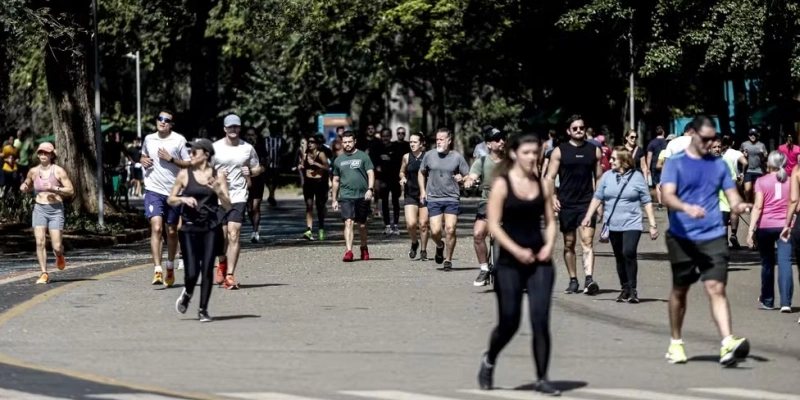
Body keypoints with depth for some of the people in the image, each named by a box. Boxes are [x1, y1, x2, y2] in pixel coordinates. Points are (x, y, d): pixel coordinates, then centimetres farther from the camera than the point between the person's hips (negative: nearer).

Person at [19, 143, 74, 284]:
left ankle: (59, 255, 33)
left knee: (56, 246, -4)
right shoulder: (33, 171, 4)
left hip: (56, 210, -2)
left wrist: (54, 188, -19)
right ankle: (44, 274, -3)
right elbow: (27, 187, 23)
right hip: (39, 209, 2)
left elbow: (71, 191, -6)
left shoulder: (58, 171, -6)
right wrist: (24, 188, -1)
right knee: (40, 242, -11)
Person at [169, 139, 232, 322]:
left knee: (207, 270, -4)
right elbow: (170, 200, 9)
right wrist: (183, 198, -11)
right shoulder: (185, 174, 2)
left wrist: (218, 191, -16)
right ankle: (187, 294, 29)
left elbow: (228, 206, 2)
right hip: (189, 228, 0)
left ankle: (203, 310, 10)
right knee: (191, 272, -5)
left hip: (211, 228, 0)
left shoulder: (218, 175, 2)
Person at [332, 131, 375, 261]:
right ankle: (349, 251, -22)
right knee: (348, 222, -15)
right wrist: (334, 199, 18)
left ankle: (364, 248, 31)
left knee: (362, 225, 10)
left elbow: (371, 173, -2)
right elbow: (336, 180, 19)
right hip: (346, 196, 1)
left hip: (362, 196, -1)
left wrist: (370, 189, -18)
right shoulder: (339, 160, 12)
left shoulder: (363, 156, 3)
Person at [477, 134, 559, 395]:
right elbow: (493, 224, -8)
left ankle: (542, 379, 0)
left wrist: (549, 246, -5)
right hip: (510, 262, -3)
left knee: (540, 320, -6)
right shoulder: (502, 184, -4)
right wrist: (517, 251, -17)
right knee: (509, 322, 3)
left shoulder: (541, 185, 8)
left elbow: (550, 221, 13)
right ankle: (489, 361, 31)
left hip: (539, 260, 3)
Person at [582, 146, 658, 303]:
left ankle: (633, 290, -14)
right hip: (613, 225, 4)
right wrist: (588, 216, 1)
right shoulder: (607, 176, 6)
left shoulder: (637, 176, -2)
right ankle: (625, 289, 19)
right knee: (619, 258, 9)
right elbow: (598, 197, 9)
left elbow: (647, 201, 0)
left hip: (631, 224, -4)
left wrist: (653, 224, -2)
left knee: (629, 253, -19)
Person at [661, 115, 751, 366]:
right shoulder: (675, 163, 1)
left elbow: (732, 195, 13)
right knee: (679, 290, 11)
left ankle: (728, 345, -24)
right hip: (682, 238, -1)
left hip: (713, 237, 1)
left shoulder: (719, 165, 12)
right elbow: (667, 196, -13)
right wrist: (687, 208, -32)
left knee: (716, 288, -12)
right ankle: (675, 343, 28)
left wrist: (738, 205, -12)